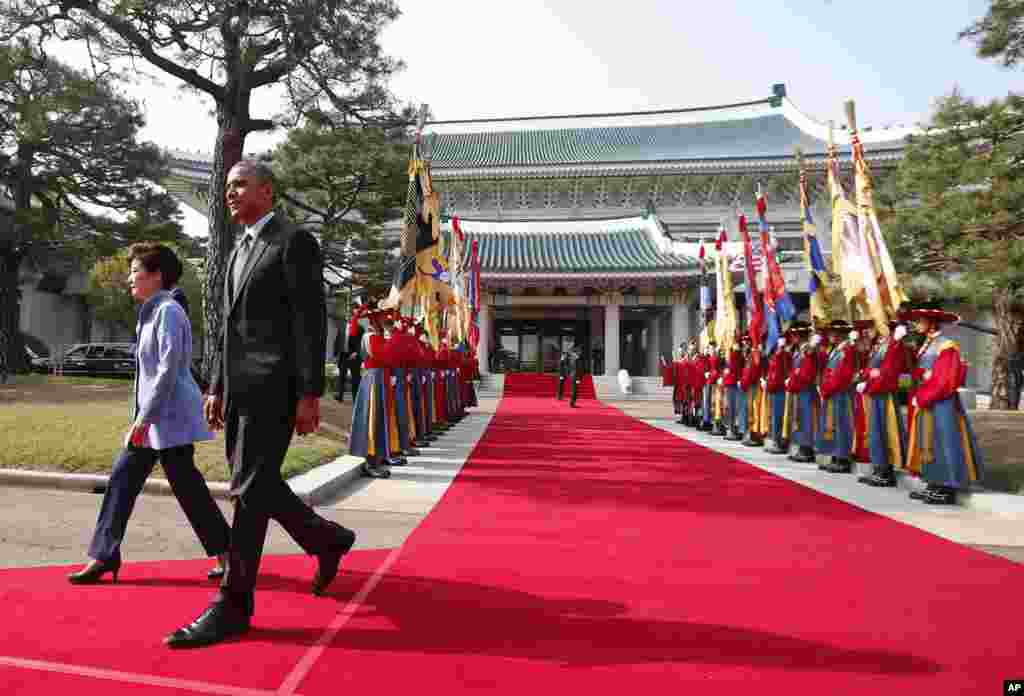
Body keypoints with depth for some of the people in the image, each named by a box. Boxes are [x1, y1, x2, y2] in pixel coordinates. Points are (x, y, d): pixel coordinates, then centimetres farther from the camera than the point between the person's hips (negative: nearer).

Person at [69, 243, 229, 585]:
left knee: (186, 485, -2)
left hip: (170, 416, -10)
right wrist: (142, 417, 20)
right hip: (153, 416, 10)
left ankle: (227, 553, 10)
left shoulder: (168, 312, -14)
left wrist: (144, 418, -19)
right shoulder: (151, 312, 14)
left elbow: (168, 370, -21)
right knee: (122, 478, 12)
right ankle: (104, 556, 23)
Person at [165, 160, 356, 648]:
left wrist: (310, 395, -17)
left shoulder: (295, 242, -5)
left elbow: (311, 323, -13)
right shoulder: (239, 251, 21)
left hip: (272, 388, -9)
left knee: (249, 490, -5)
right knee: (256, 485, 13)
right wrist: (217, 388, 17)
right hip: (238, 387, 9)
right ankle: (327, 540, 32)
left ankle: (233, 606, 7)